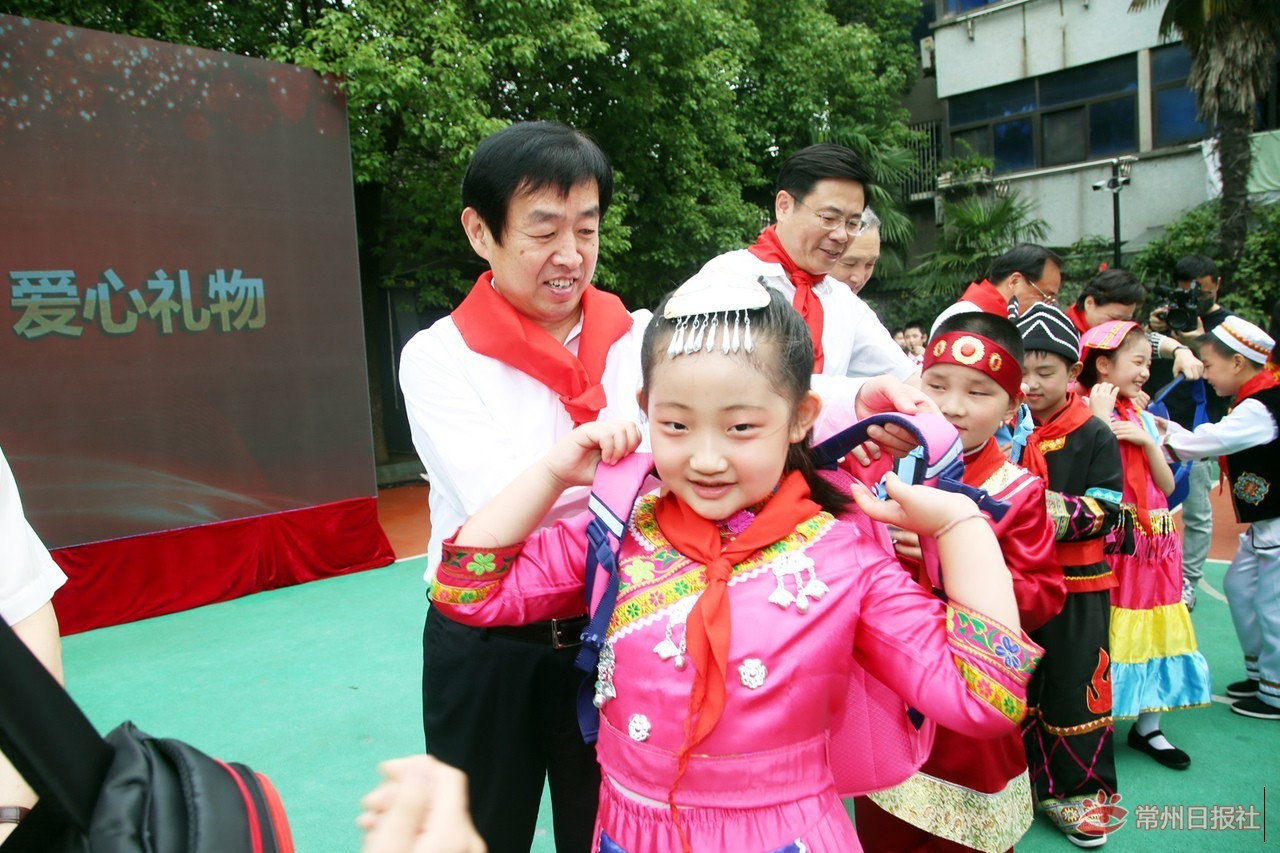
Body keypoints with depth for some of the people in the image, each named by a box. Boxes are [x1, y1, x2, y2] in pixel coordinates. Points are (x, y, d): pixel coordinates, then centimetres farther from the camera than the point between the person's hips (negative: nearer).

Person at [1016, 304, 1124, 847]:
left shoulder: (1094, 435, -3)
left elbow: (1108, 509, -9)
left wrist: (1068, 514, -27)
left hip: (1077, 585, -2)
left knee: (1075, 686, 6)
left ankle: (1076, 790, 23)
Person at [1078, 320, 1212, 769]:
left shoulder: (1142, 417, 12)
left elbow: (1167, 485, 9)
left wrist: (1147, 440, -5)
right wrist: (1100, 417, -20)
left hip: (1153, 543, 7)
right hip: (1110, 543, -7)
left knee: (1151, 629, 13)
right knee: (1104, 634, -1)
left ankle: (1147, 726, 25)